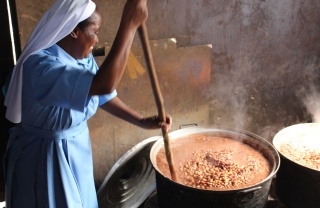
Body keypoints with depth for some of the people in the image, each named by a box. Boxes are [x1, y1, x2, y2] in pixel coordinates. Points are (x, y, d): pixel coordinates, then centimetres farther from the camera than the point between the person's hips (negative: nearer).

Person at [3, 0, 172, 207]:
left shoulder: (84, 58, -3)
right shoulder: (40, 65, -33)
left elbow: (104, 96, 5)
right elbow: (103, 85, -44)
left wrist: (142, 121, -3)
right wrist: (129, 24, -44)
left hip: (77, 149, 8)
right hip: (45, 158, -8)